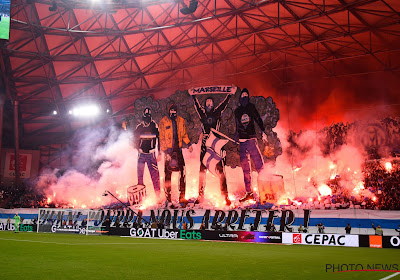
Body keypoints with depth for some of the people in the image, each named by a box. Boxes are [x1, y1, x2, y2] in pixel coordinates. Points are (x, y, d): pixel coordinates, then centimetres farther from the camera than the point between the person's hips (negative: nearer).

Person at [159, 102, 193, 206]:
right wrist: (165, 151, -9)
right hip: (169, 150, -3)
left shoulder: (181, 120, 10)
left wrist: (188, 144, 3)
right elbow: (162, 138, -2)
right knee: (168, 174, 0)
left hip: (178, 149, 3)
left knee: (182, 173, -2)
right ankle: (168, 197, 8)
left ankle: (182, 197, 4)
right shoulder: (163, 122, -1)